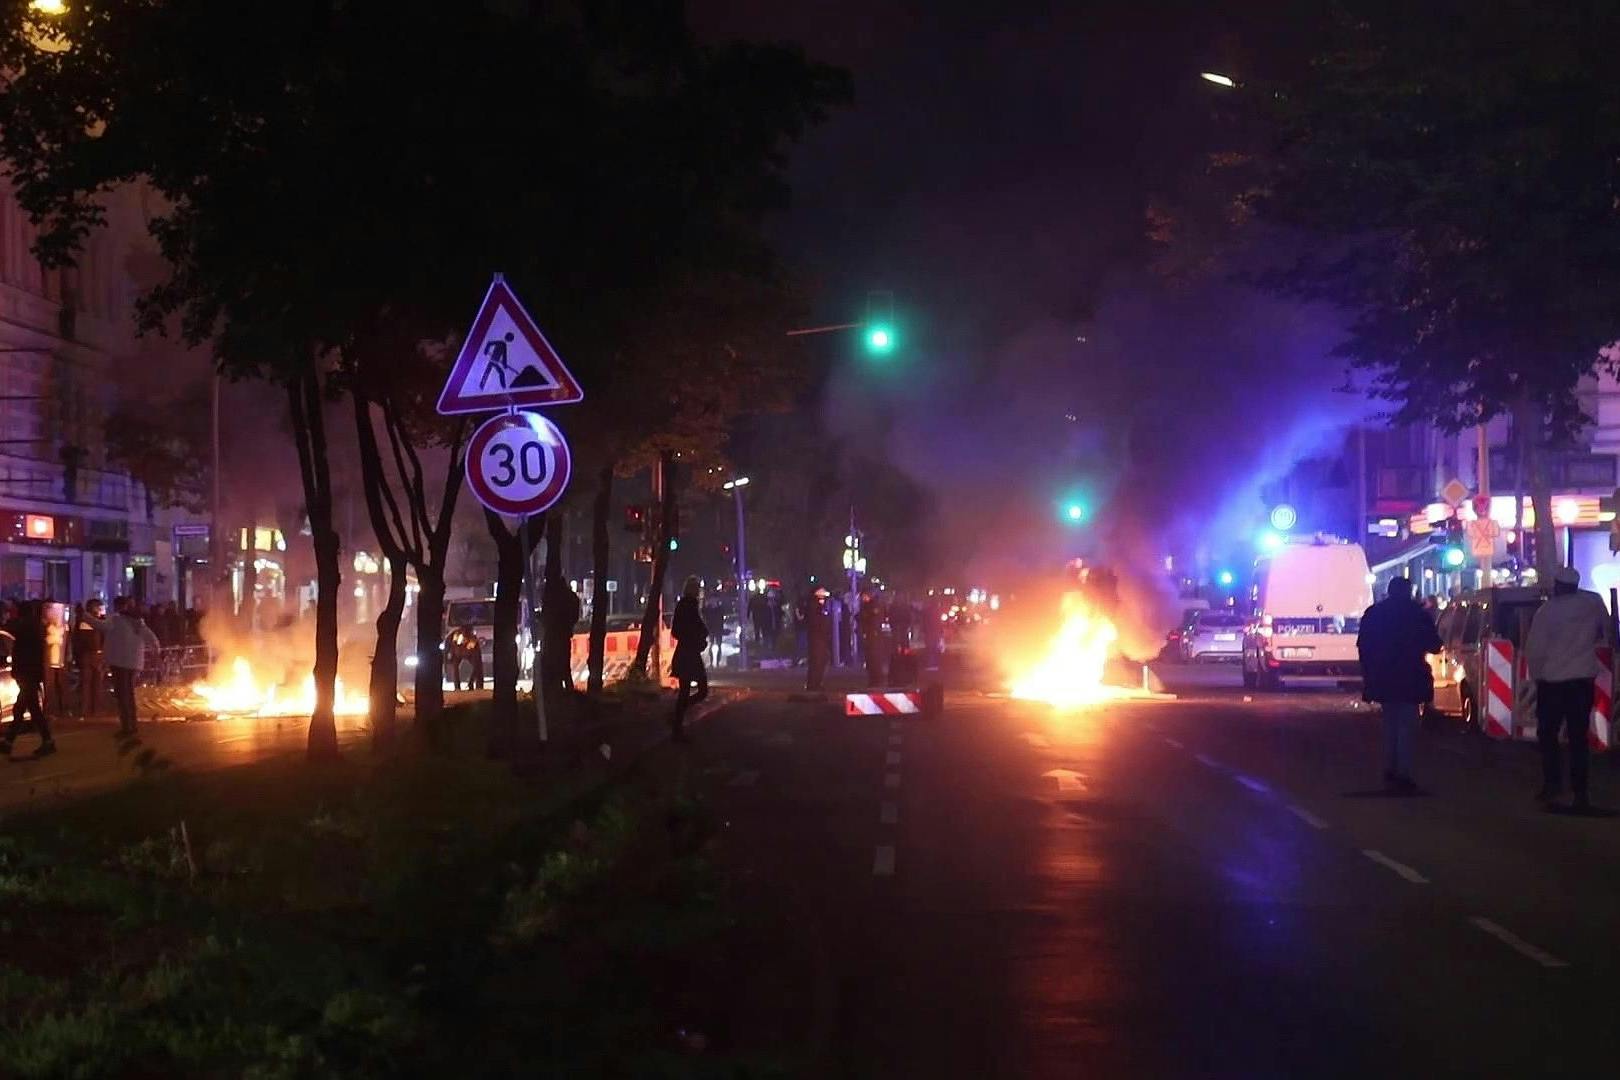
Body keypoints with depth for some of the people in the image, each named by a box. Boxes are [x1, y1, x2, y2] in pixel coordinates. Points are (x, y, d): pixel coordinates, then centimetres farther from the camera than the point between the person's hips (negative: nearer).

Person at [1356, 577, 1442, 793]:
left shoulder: (1373, 613, 6)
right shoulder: (1417, 613, -7)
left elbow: (1363, 646, 7)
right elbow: (1434, 645, -3)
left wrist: (1369, 676, 12)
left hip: (1382, 680, 5)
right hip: (1408, 680, -5)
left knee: (1390, 726, 17)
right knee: (1406, 727, -2)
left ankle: (1389, 774, 18)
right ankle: (1402, 776, -10)